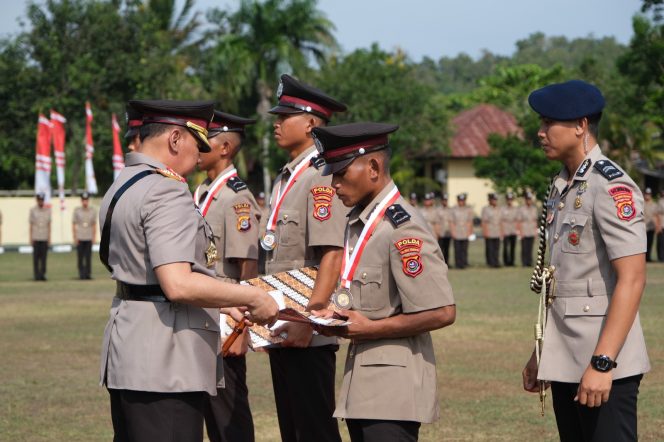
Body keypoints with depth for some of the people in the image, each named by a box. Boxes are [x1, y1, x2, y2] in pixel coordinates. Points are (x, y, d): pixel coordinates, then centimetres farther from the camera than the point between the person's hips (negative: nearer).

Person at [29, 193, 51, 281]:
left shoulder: (48, 210, 7)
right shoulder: (32, 210, 3)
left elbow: (49, 225, 8)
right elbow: (31, 225, 3)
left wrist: (49, 238, 2)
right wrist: (31, 238, -2)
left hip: (44, 238, 2)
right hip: (36, 237, -2)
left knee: (44, 257, 1)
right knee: (36, 257, -2)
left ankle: (42, 274, 5)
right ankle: (36, 275, 2)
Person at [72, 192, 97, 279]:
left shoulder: (93, 211, 5)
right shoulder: (77, 210, 1)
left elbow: (94, 225, 9)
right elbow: (73, 224, 2)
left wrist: (94, 237, 3)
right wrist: (74, 237, -4)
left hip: (89, 238, 1)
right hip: (79, 238, -1)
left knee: (88, 257, -1)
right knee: (80, 257, -1)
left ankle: (88, 274, 2)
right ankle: (81, 274, 5)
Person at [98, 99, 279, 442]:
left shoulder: (121, 187, 18)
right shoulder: (167, 192, -14)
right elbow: (178, 285, -24)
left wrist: (224, 305, 21)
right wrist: (252, 297, -14)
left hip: (126, 357, 10)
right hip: (163, 366, -10)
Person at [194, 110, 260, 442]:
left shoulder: (237, 199, -14)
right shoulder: (201, 194, 12)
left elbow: (249, 271, -18)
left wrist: (241, 332, -20)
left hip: (224, 326, -9)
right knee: (211, 414, 14)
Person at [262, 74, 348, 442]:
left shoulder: (321, 178, -13)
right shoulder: (284, 179, 15)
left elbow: (332, 256, -22)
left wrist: (308, 320, -26)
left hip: (308, 333, -9)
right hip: (281, 328, 9)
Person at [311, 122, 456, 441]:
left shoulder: (403, 227, -16)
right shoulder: (357, 223, 13)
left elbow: (442, 313, -20)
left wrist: (370, 329, -17)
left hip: (394, 387, -9)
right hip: (361, 385, 9)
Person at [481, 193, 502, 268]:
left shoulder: (498, 209, 13)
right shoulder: (485, 209, -5)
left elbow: (500, 221, 16)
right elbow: (484, 221, -9)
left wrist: (501, 231, 12)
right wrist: (485, 232, -15)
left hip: (497, 233, 5)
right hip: (489, 233, -5)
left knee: (496, 248, 4)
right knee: (489, 248, -2)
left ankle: (496, 262, 9)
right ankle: (491, 262, 3)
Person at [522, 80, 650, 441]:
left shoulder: (611, 187, -14)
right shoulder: (561, 188, 13)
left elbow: (632, 280, -20)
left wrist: (601, 363, -24)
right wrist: (541, 353, 19)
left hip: (604, 368, -9)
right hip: (564, 363, 9)